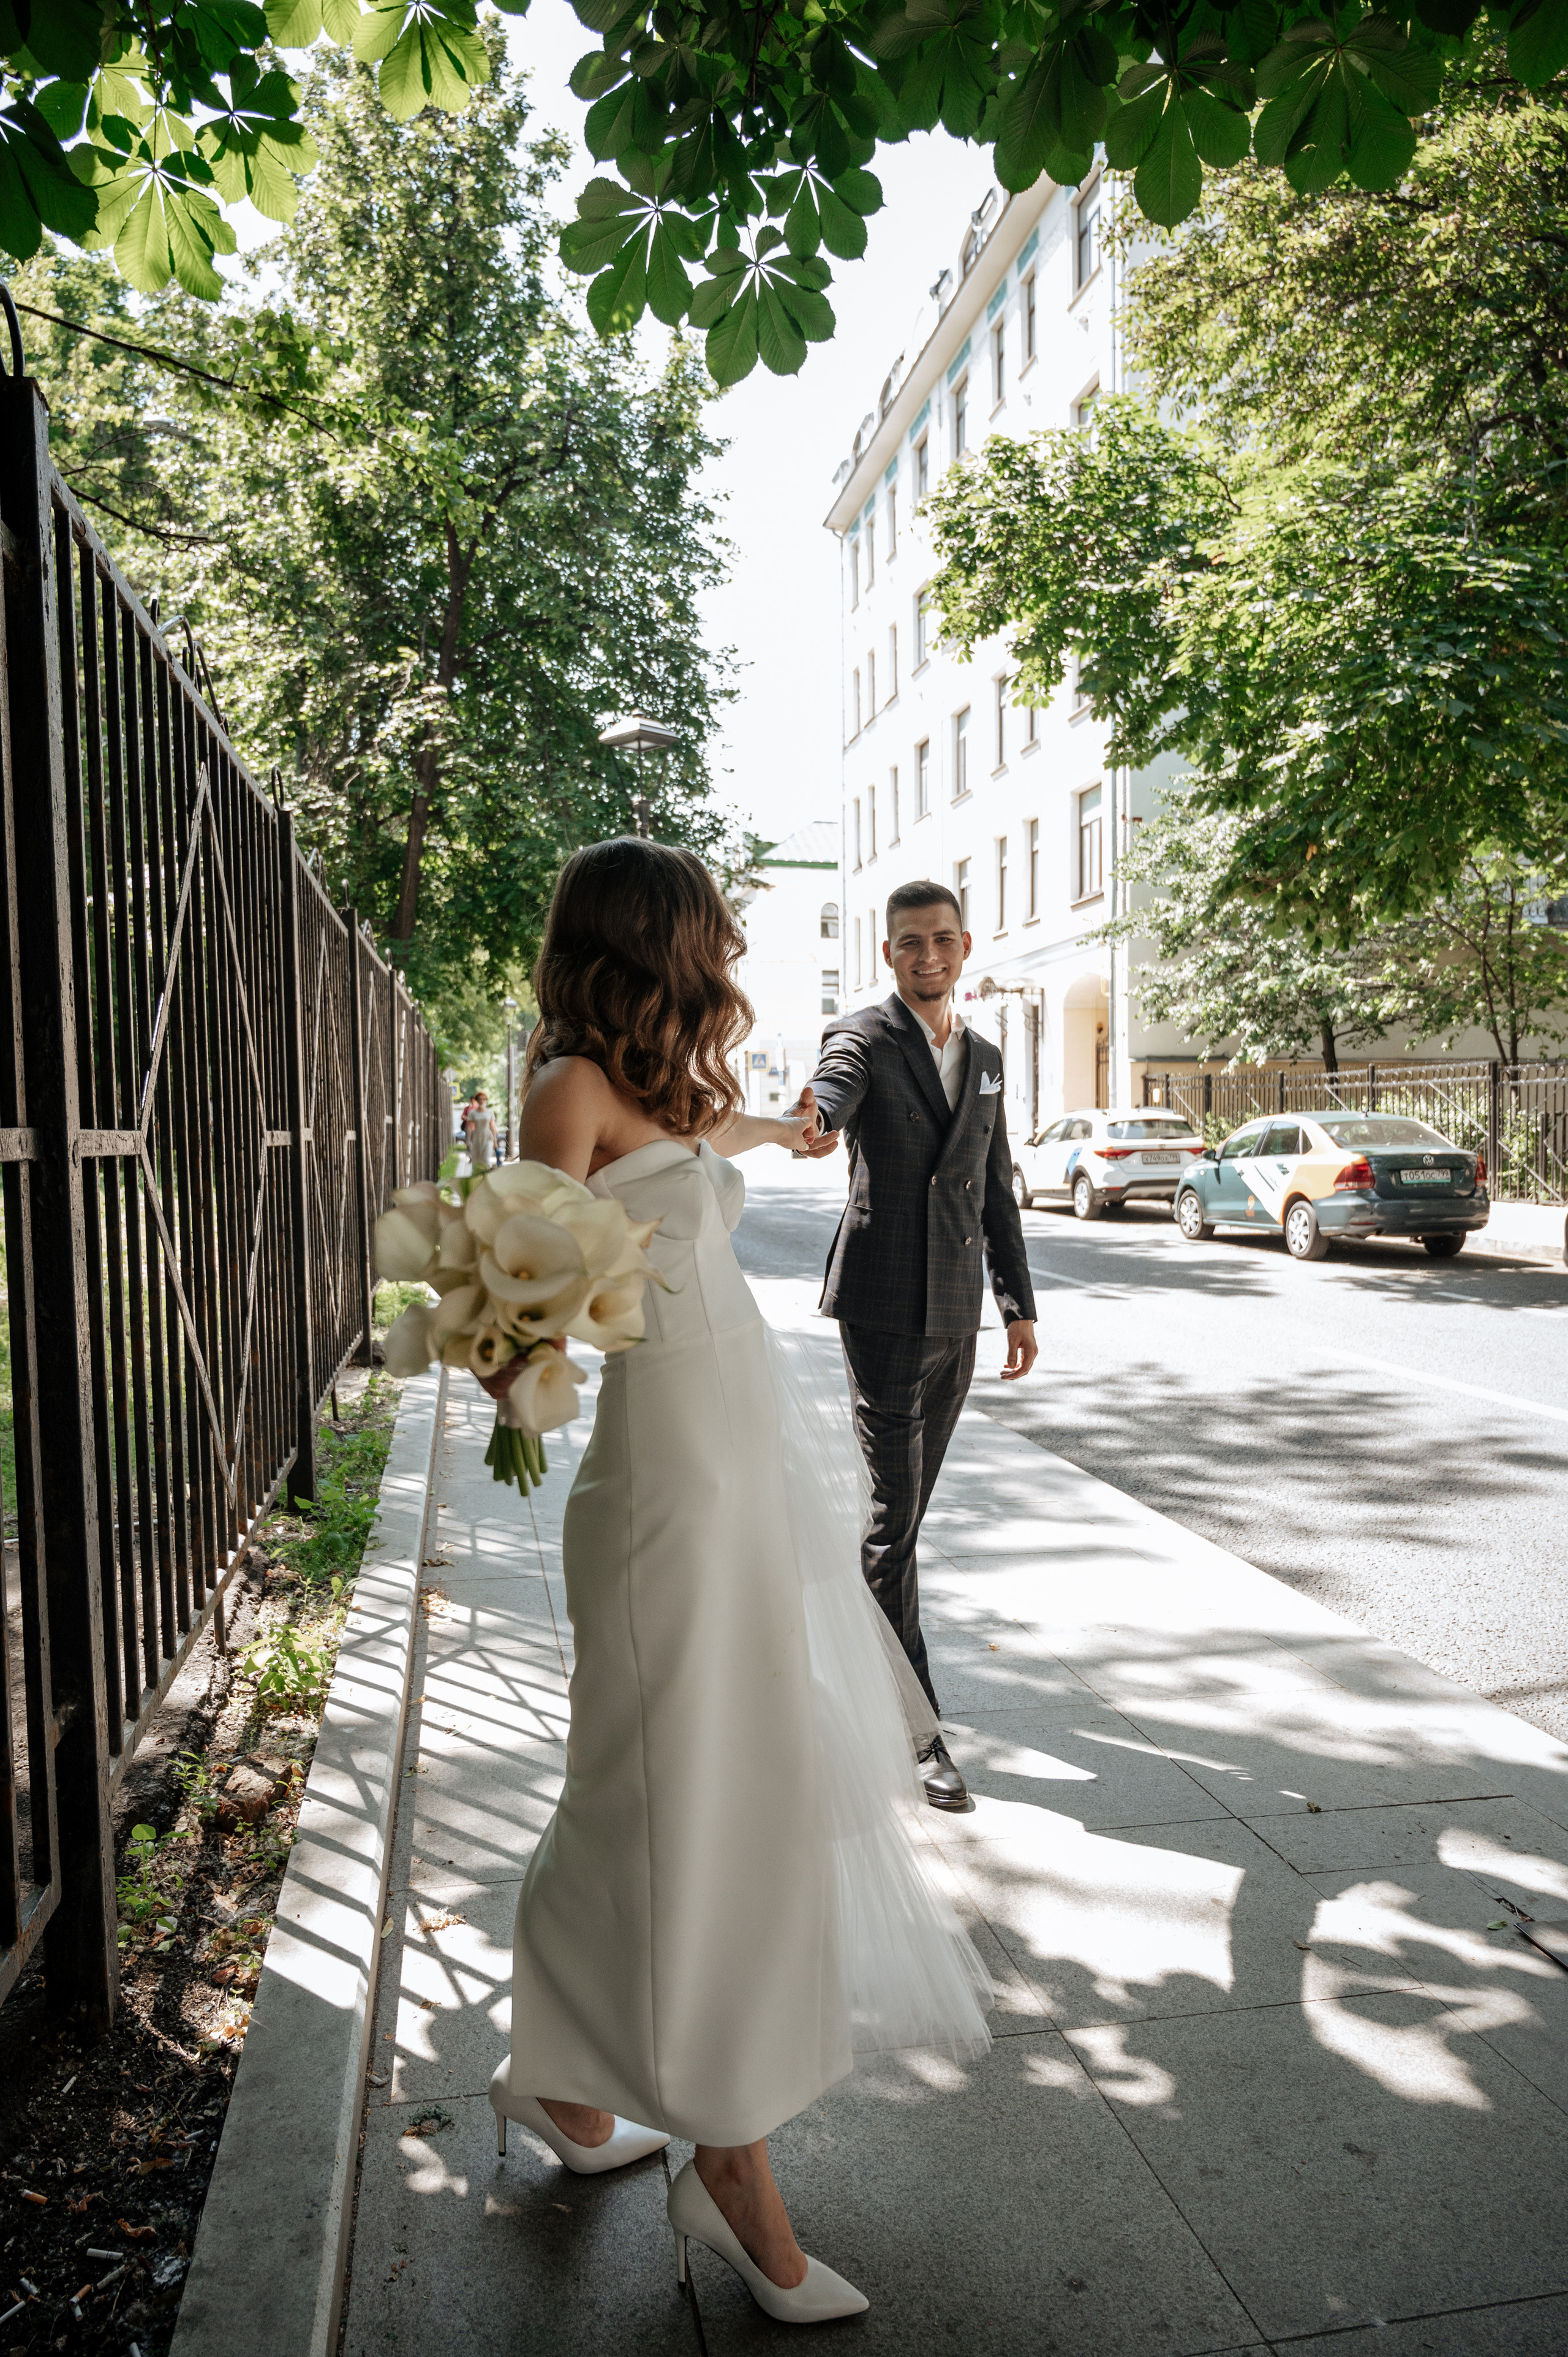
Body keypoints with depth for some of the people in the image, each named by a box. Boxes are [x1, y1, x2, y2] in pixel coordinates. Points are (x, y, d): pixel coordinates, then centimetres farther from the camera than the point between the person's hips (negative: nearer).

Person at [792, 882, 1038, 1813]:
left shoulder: (985, 1057, 14)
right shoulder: (861, 1039, -5)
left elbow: (996, 1188, 17)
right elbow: (829, 1098, -28)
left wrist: (1020, 1304, 14)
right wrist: (808, 1118, -53)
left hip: (956, 1313, 6)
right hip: (883, 1305, -6)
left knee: (909, 1498, 16)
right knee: (894, 1505, -6)